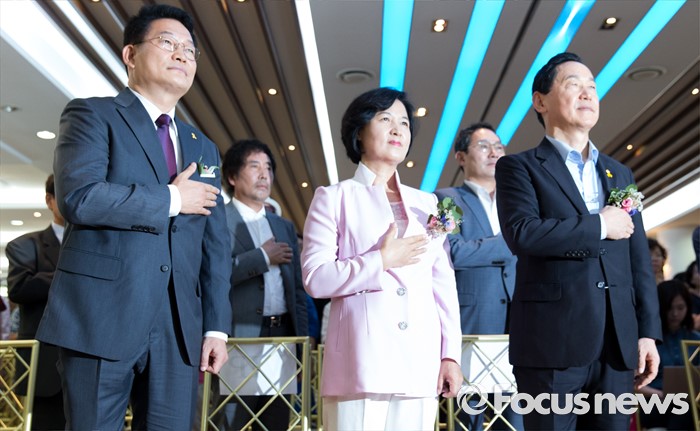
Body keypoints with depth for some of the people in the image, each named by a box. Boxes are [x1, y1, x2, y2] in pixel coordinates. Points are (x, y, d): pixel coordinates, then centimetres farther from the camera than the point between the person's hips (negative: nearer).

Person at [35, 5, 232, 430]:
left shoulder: (203, 148, 17)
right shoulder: (92, 115, 3)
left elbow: (216, 245, 12)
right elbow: (78, 196, -17)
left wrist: (216, 327, 5)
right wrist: (171, 199, -7)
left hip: (179, 329, 5)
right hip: (101, 318, -4)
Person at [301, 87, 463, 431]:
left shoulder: (427, 204, 16)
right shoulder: (334, 197, 5)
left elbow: (444, 283, 12)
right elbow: (315, 279, -5)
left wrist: (451, 353, 5)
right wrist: (382, 261, -8)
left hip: (421, 363, 4)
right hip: (361, 361, -3)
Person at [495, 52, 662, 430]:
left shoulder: (620, 174, 17)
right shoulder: (519, 167, 1)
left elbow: (639, 261, 14)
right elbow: (522, 234, -17)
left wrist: (648, 331, 7)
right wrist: (599, 225, -9)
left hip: (617, 343, 5)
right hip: (552, 341, -5)